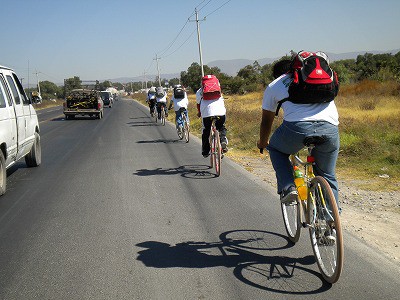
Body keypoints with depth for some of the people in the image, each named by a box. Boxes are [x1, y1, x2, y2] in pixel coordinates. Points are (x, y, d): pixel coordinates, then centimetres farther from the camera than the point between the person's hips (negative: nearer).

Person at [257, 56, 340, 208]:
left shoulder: (273, 86, 24)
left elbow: (266, 121, 30)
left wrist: (262, 143, 48)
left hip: (298, 127, -3)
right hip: (330, 128, 3)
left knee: (275, 149, 28)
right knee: (327, 175, 22)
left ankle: (288, 188, 12)